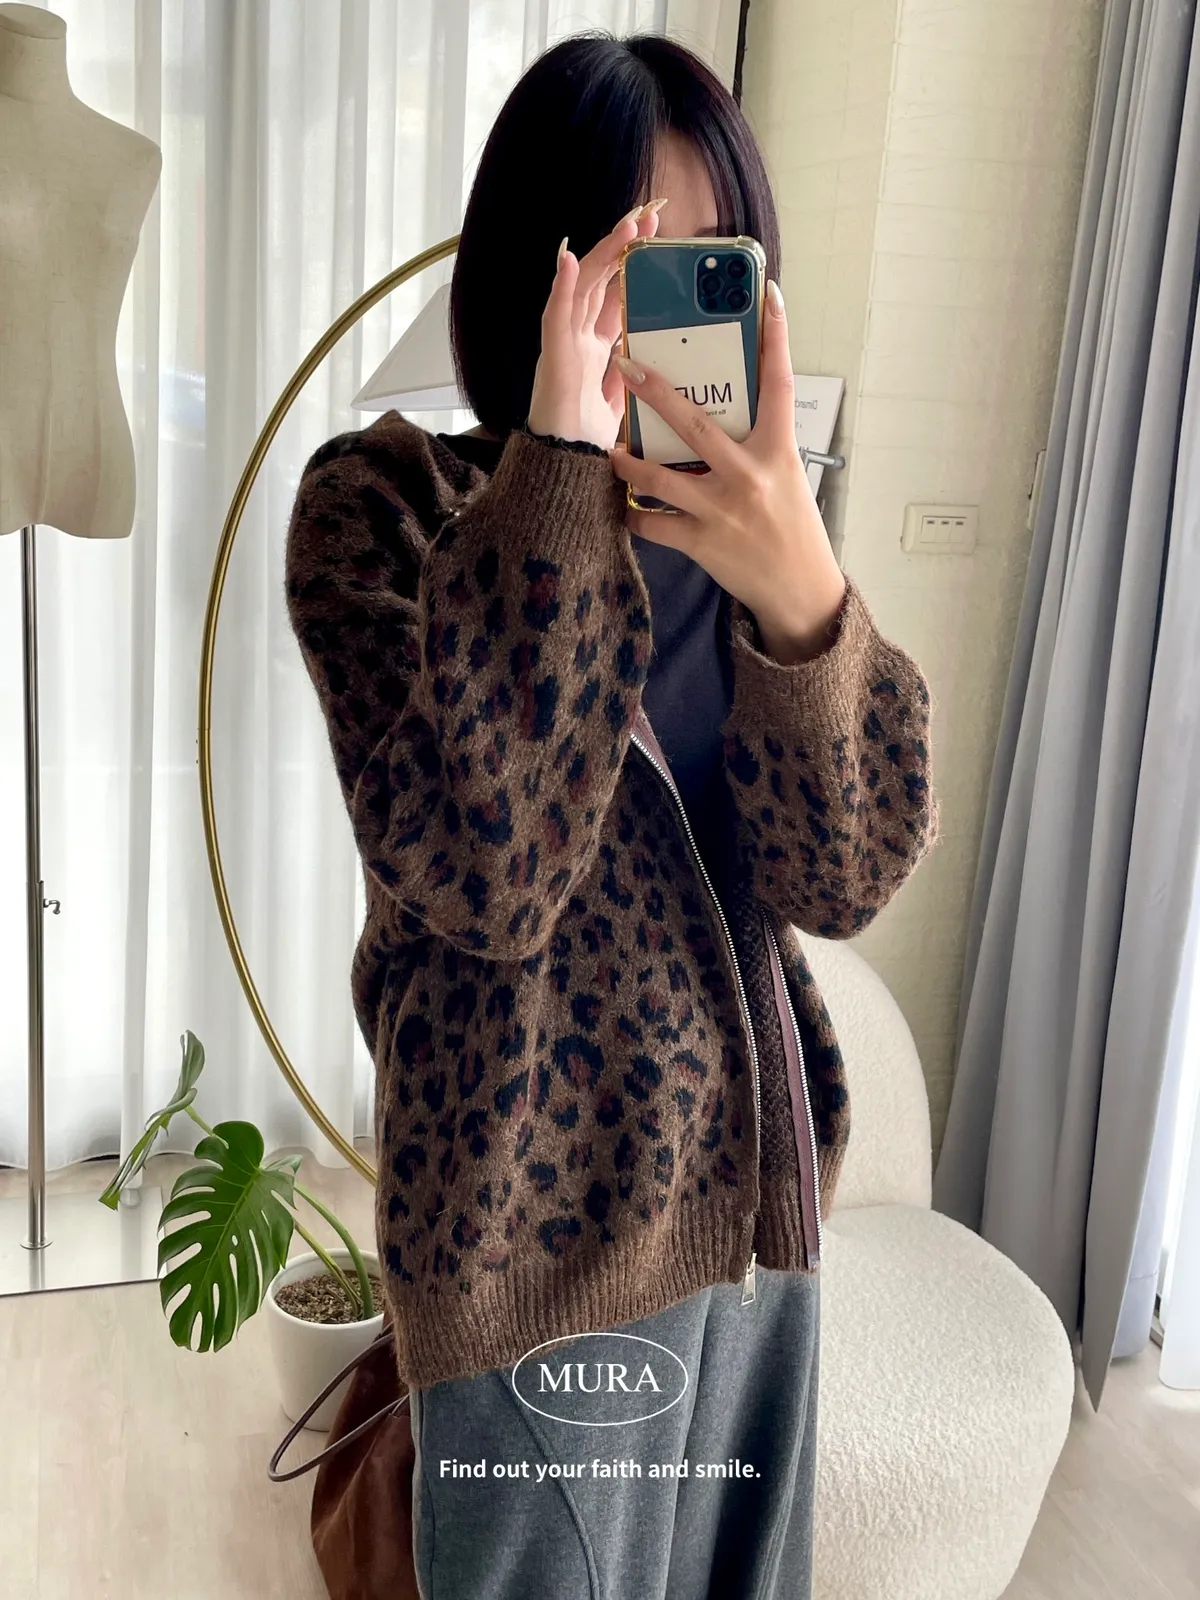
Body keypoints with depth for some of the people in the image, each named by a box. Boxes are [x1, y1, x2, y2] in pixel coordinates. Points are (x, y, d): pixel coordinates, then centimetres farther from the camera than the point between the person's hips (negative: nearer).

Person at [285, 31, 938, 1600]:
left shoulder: (745, 521, 4)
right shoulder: (387, 499, -9)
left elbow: (843, 878, -8)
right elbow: (481, 879, -23)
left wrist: (799, 587, -25)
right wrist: (561, 476, -26)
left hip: (760, 1200, 5)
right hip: (544, 1220, -4)